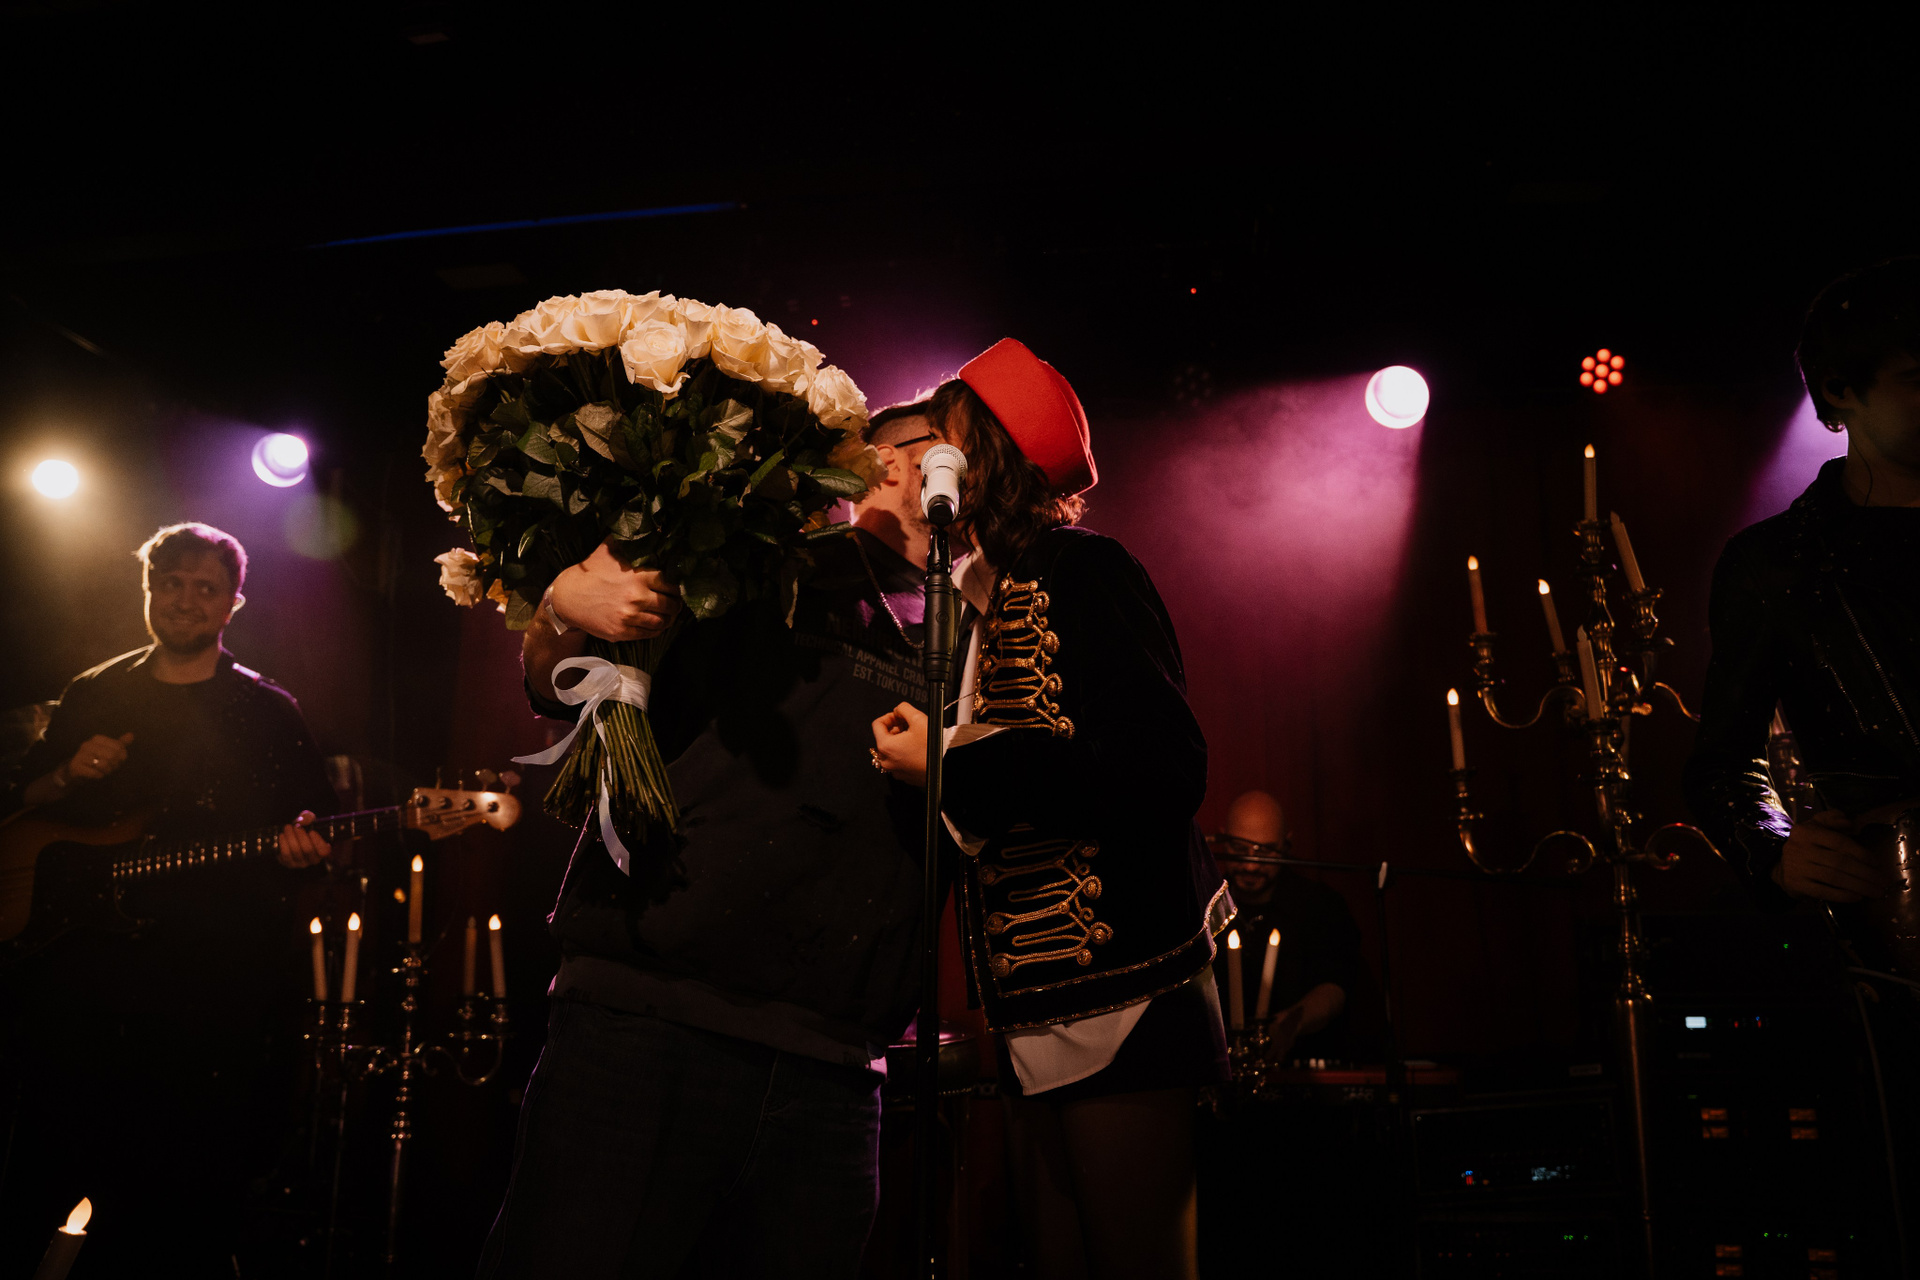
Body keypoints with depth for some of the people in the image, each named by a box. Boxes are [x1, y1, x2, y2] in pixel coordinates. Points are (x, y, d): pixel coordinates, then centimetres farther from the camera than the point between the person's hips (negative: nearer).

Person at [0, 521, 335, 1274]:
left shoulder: (268, 712, 5)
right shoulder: (93, 695, 12)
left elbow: (310, 828, 5)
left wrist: (303, 847, -18)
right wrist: (69, 777, -4)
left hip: (213, 979, -2)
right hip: (80, 954, 2)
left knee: (191, 1205, 2)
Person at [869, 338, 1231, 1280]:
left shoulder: (1079, 572, -7)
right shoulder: (989, 609, 17)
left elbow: (1163, 770, -21)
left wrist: (953, 765, -15)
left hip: (1120, 999, -8)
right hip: (1038, 1018, 9)